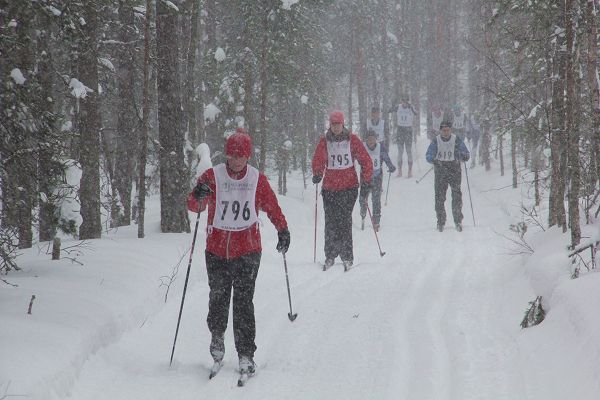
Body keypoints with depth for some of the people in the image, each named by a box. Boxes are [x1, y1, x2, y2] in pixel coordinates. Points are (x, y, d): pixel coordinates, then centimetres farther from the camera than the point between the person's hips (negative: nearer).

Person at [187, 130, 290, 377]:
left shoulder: (257, 180, 2)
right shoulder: (212, 177, -2)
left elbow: (272, 207, 14)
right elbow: (194, 206, -9)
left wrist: (283, 230, 9)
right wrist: (199, 197, -30)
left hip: (247, 250, -1)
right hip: (217, 249, 1)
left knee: (243, 301, -8)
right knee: (218, 296, 6)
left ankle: (246, 355, -7)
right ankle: (217, 337, 34)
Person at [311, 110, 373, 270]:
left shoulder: (352, 139, 3)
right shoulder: (324, 141, 6)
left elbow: (366, 160, 6)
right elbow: (318, 161, 7)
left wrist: (366, 179, -2)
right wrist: (317, 174, -12)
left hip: (349, 186, -2)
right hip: (329, 188, 2)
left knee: (345, 221, -9)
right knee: (330, 222, -1)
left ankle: (347, 257, -4)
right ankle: (330, 255, 8)